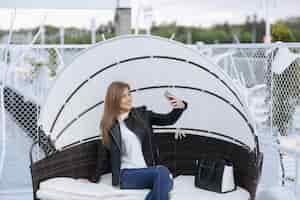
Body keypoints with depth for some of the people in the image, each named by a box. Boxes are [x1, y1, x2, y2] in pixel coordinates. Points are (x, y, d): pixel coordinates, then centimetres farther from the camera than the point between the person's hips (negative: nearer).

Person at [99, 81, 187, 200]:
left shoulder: (141, 114, 12)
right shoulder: (109, 125, 4)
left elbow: (168, 120, 8)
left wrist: (181, 106, -11)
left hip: (147, 170, 3)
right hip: (127, 174, -3)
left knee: (166, 182, -33)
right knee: (162, 172, -33)